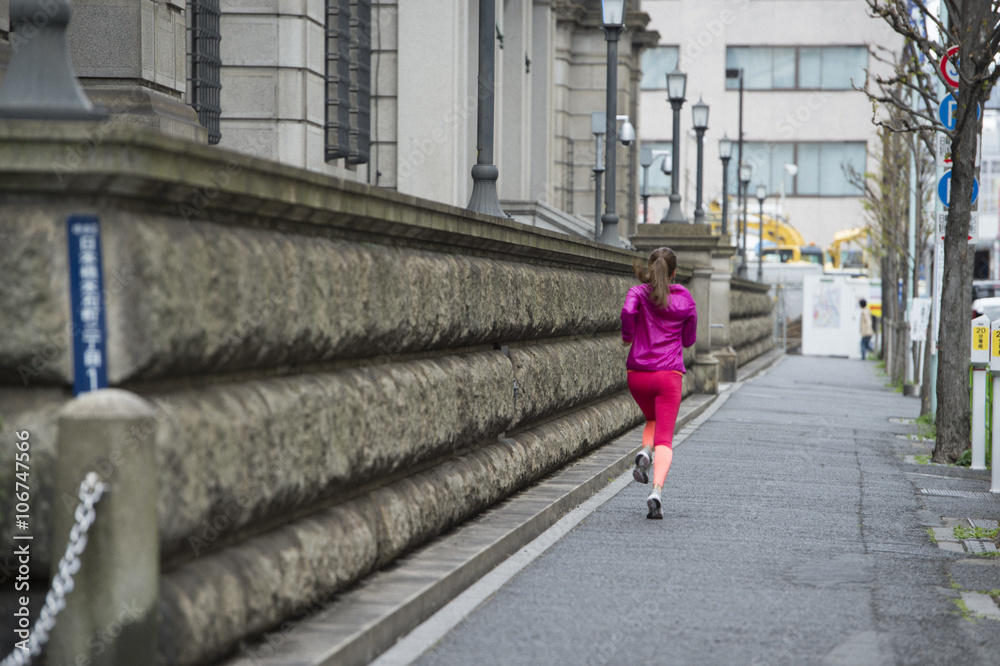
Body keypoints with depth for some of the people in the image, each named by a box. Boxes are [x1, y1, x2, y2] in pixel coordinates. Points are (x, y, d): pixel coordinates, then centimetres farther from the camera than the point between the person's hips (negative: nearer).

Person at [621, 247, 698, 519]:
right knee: (664, 440, -4)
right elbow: (689, 340, 13)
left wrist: (627, 335, -4)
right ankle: (656, 491, -27)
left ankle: (644, 452, -4)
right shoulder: (685, 299, 5)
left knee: (653, 421, 28)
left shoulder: (638, 292, 2)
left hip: (637, 374, 1)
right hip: (669, 374, -1)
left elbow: (628, 311, -21)